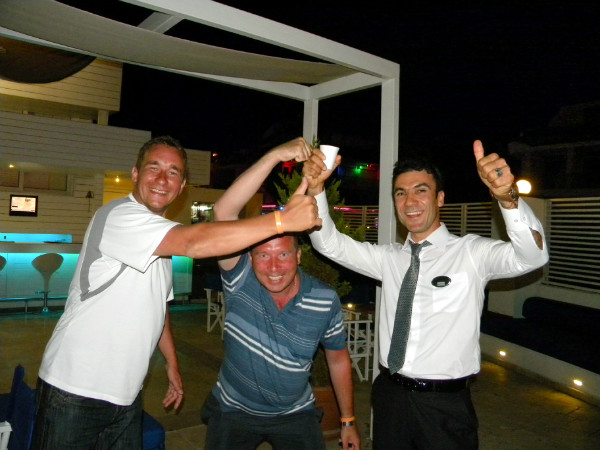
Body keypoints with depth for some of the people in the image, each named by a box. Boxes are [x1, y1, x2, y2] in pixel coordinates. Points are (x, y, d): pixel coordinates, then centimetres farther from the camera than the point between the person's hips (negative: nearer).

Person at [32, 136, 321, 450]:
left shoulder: (163, 239, 12)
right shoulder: (119, 215, -19)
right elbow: (195, 243, -34)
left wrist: (172, 364, 19)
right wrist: (284, 220, -34)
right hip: (75, 389, -8)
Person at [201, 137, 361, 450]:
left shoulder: (326, 300, -17)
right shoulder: (240, 280, -22)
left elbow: (338, 359, -1)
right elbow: (223, 213, -37)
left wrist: (348, 421, 5)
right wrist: (275, 155, -44)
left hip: (295, 415, 1)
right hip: (233, 410, 0)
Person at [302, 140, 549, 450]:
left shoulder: (472, 253, -7)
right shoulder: (389, 258, 5)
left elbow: (532, 256, -23)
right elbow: (330, 243, 2)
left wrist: (507, 196, -41)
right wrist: (315, 188, -14)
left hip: (445, 404, -4)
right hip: (389, 396, 4)